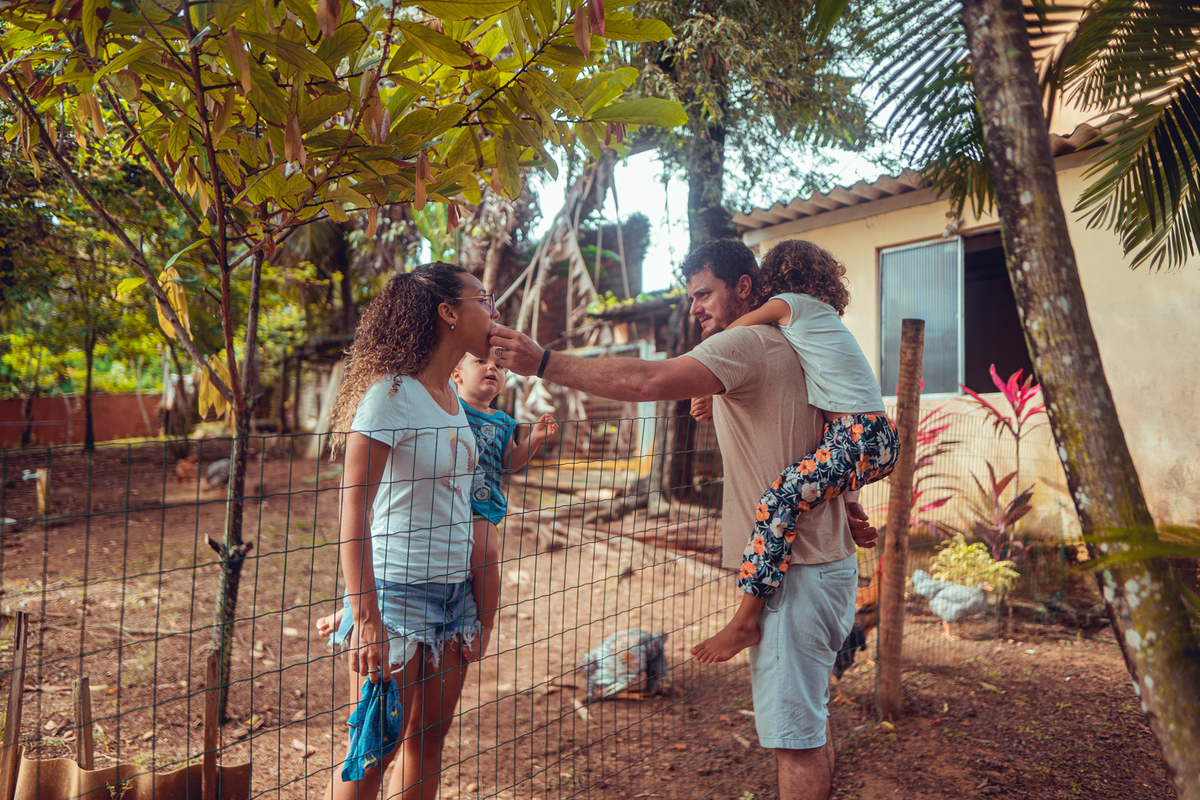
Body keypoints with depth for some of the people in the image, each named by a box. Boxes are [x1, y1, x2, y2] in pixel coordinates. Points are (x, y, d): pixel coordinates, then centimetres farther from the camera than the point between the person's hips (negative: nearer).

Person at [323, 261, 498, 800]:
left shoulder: (449, 391, 9)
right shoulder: (390, 394, -16)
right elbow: (353, 512, -18)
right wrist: (366, 618, -21)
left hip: (454, 589, 8)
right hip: (398, 589, -8)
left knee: (428, 737, 15)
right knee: (375, 749, 2)